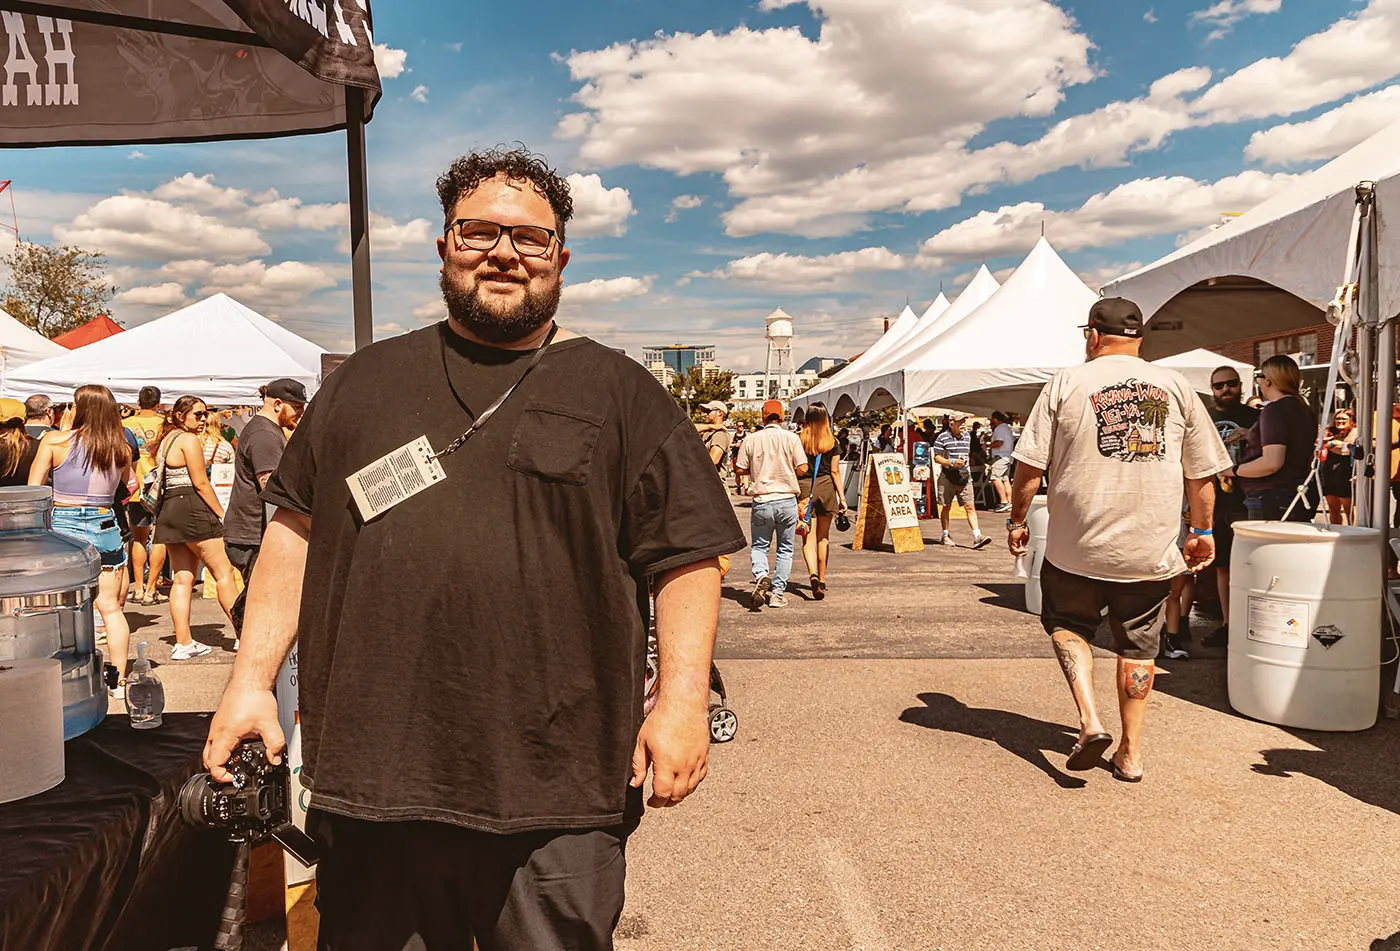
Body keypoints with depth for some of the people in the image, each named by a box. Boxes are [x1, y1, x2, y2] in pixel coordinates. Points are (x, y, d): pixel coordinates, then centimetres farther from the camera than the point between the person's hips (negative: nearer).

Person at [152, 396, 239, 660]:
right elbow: (201, 484, -14)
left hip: (168, 510, 9)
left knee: (182, 578, 8)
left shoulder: (166, 440, 18)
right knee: (224, 573, -2)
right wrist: (222, 514, -8)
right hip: (192, 509, -9)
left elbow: (165, 479, 20)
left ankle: (183, 643, 7)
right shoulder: (189, 439, -10)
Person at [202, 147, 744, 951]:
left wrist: (683, 701, -10)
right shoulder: (367, 382, 13)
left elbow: (687, 557, -1)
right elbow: (296, 530, 14)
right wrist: (252, 679, 8)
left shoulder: (620, 393, 4)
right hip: (371, 774, 3)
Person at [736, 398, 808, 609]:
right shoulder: (791, 438, -3)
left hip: (762, 501, 0)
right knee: (784, 549, 12)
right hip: (787, 500, 0)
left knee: (759, 546, 14)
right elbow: (802, 469, -6)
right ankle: (777, 593, 10)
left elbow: (740, 470, 1)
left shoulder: (751, 439, -1)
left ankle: (761, 575, -14)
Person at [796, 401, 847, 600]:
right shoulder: (832, 442, 0)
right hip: (826, 487, 1)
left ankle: (813, 574, -23)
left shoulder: (798, 440, -1)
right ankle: (822, 579, 21)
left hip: (804, 487, -1)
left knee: (808, 536, 0)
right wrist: (841, 497, 4)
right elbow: (835, 471, 0)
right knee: (823, 536, 13)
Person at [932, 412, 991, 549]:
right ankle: (946, 535, 21)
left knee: (970, 507, -5)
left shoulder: (967, 436, 12)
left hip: (964, 478, 4)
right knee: (946, 507, 8)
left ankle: (977, 536, -10)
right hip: (947, 478, -4)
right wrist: (952, 462, -20)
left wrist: (966, 462, 15)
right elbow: (937, 457, -8)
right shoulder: (942, 438, -7)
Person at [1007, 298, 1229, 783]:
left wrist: (1017, 520, 7)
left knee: (1067, 625, 18)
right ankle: (1131, 752, 21)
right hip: (1151, 550, 3)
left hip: (1077, 546, -2)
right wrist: (1202, 531, 20)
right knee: (1138, 644, 15)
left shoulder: (1066, 384, -3)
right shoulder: (1176, 387, 5)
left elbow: (1030, 464, -5)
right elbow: (1202, 472, 8)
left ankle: (1089, 720, 2)